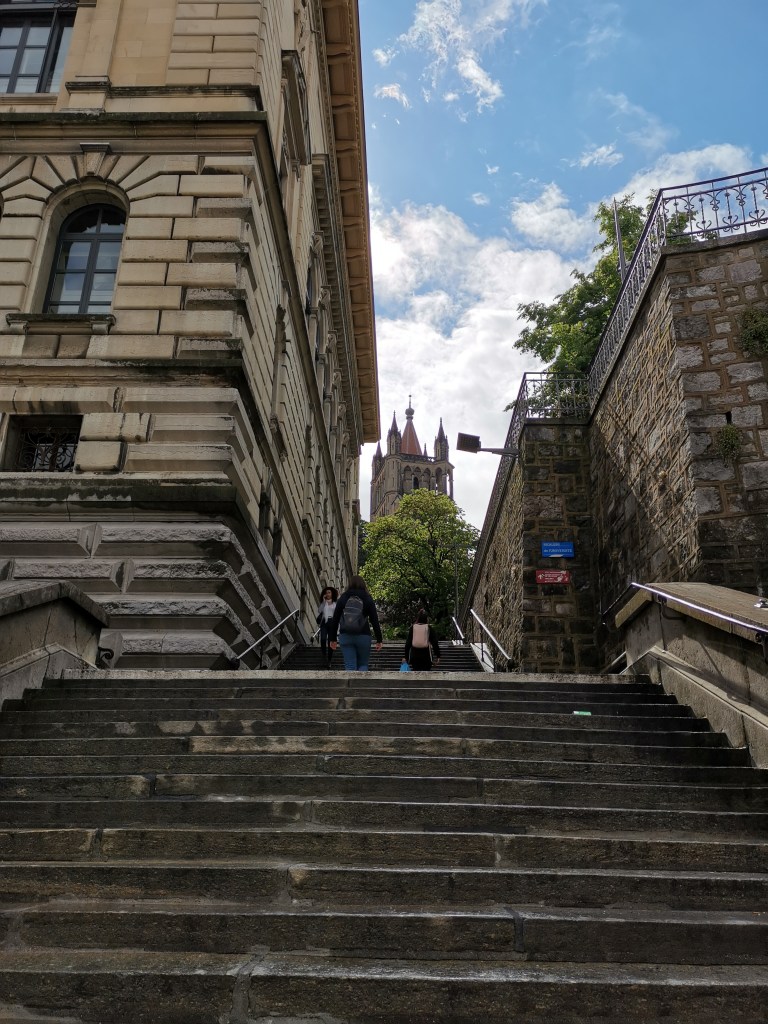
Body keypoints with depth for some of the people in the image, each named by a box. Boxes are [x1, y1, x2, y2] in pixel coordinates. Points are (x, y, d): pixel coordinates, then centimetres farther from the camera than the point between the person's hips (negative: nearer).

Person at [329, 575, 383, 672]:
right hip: (363, 636, -1)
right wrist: (379, 640, 3)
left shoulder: (343, 598, 6)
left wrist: (333, 639, 13)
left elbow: (335, 620, 6)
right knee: (363, 664, 12)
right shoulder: (367, 599, 2)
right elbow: (374, 621, -1)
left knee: (349, 667, 2)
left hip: (345, 636, 1)